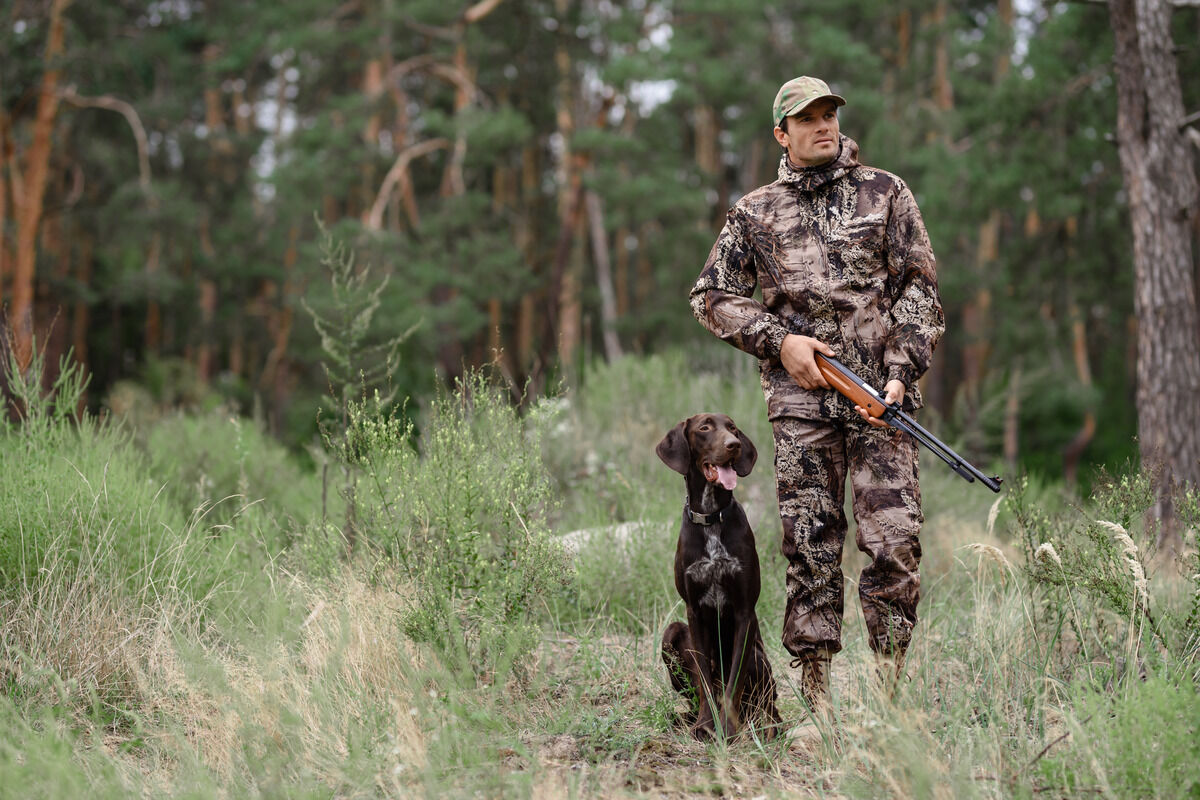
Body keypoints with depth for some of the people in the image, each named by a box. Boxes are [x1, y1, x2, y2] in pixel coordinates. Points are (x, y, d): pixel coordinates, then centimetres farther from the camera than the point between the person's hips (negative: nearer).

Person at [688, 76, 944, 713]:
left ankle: (891, 685, -1)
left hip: (879, 393, -1)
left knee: (895, 542, -9)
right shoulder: (755, 213, 12)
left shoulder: (885, 193, 11)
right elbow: (710, 296, 14)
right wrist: (779, 341, -1)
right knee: (810, 546, 1)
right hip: (800, 398, 1)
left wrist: (901, 372, -5)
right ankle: (814, 688, 6)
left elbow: (919, 287, 7)